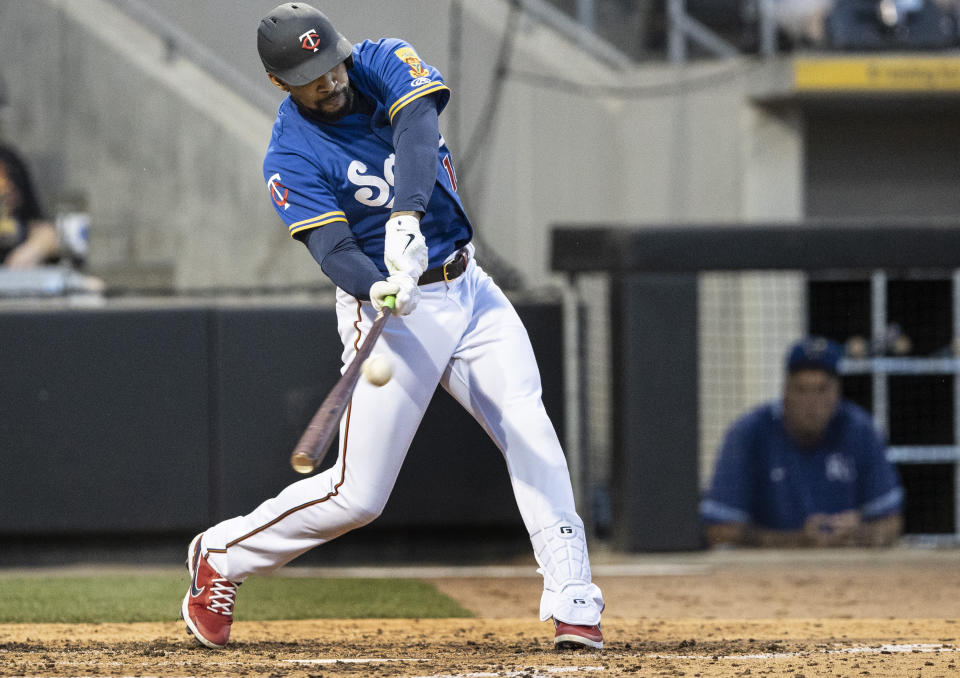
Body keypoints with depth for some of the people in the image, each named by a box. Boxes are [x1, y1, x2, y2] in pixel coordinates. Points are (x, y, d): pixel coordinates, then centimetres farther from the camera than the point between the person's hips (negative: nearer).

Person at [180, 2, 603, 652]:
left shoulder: (387, 64, -3)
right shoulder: (291, 158, -11)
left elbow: (418, 131, -24)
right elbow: (332, 250, -22)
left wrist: (406, 217, -42)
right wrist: (377, 287, -45)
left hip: (468, 287, 4)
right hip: (393, 309, -4)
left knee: (530, 432, -16)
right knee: (357, 495, -3)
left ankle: (573, 604, -18)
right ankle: (220, 557, 19)